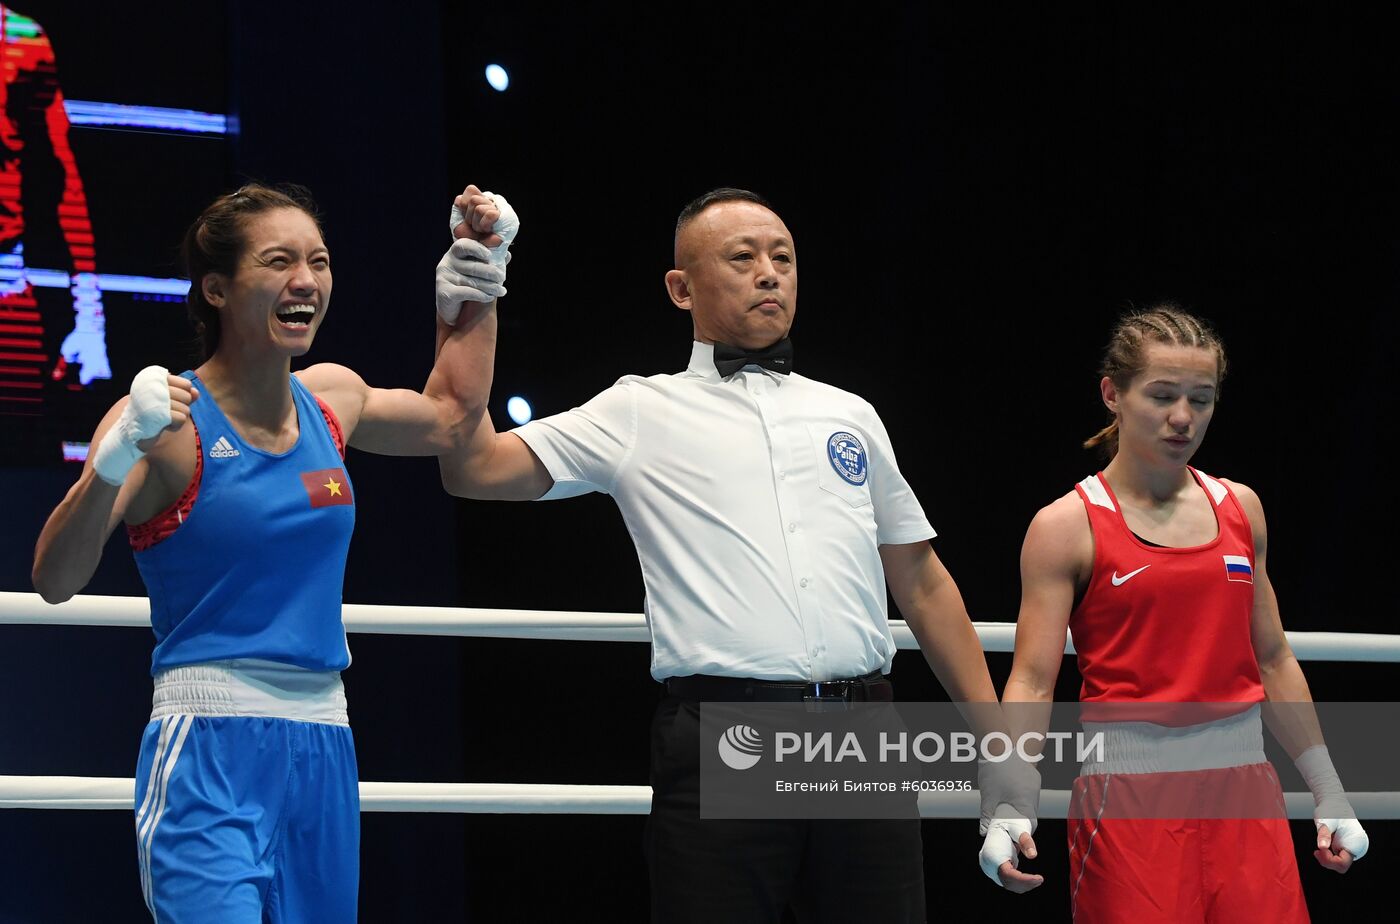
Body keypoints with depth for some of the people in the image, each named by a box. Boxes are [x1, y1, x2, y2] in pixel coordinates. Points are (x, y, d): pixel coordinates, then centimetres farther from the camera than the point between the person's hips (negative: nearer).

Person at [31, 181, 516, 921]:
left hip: (323, 752, 6)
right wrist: (115, 459, -31)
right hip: (208, 751, -6)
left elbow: (447, 418, 33)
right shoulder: (174, 421, -8)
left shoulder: (332, 400, 10)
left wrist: (471, 290, 27)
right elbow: (55, 581, -17)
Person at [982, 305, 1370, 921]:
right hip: (1130, 796, -4)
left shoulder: (1240, 508, 11)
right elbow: (1032, 681, -7)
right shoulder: (1068, 526, -3)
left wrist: (1329, 794, 17)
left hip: (1244, 785, 4)